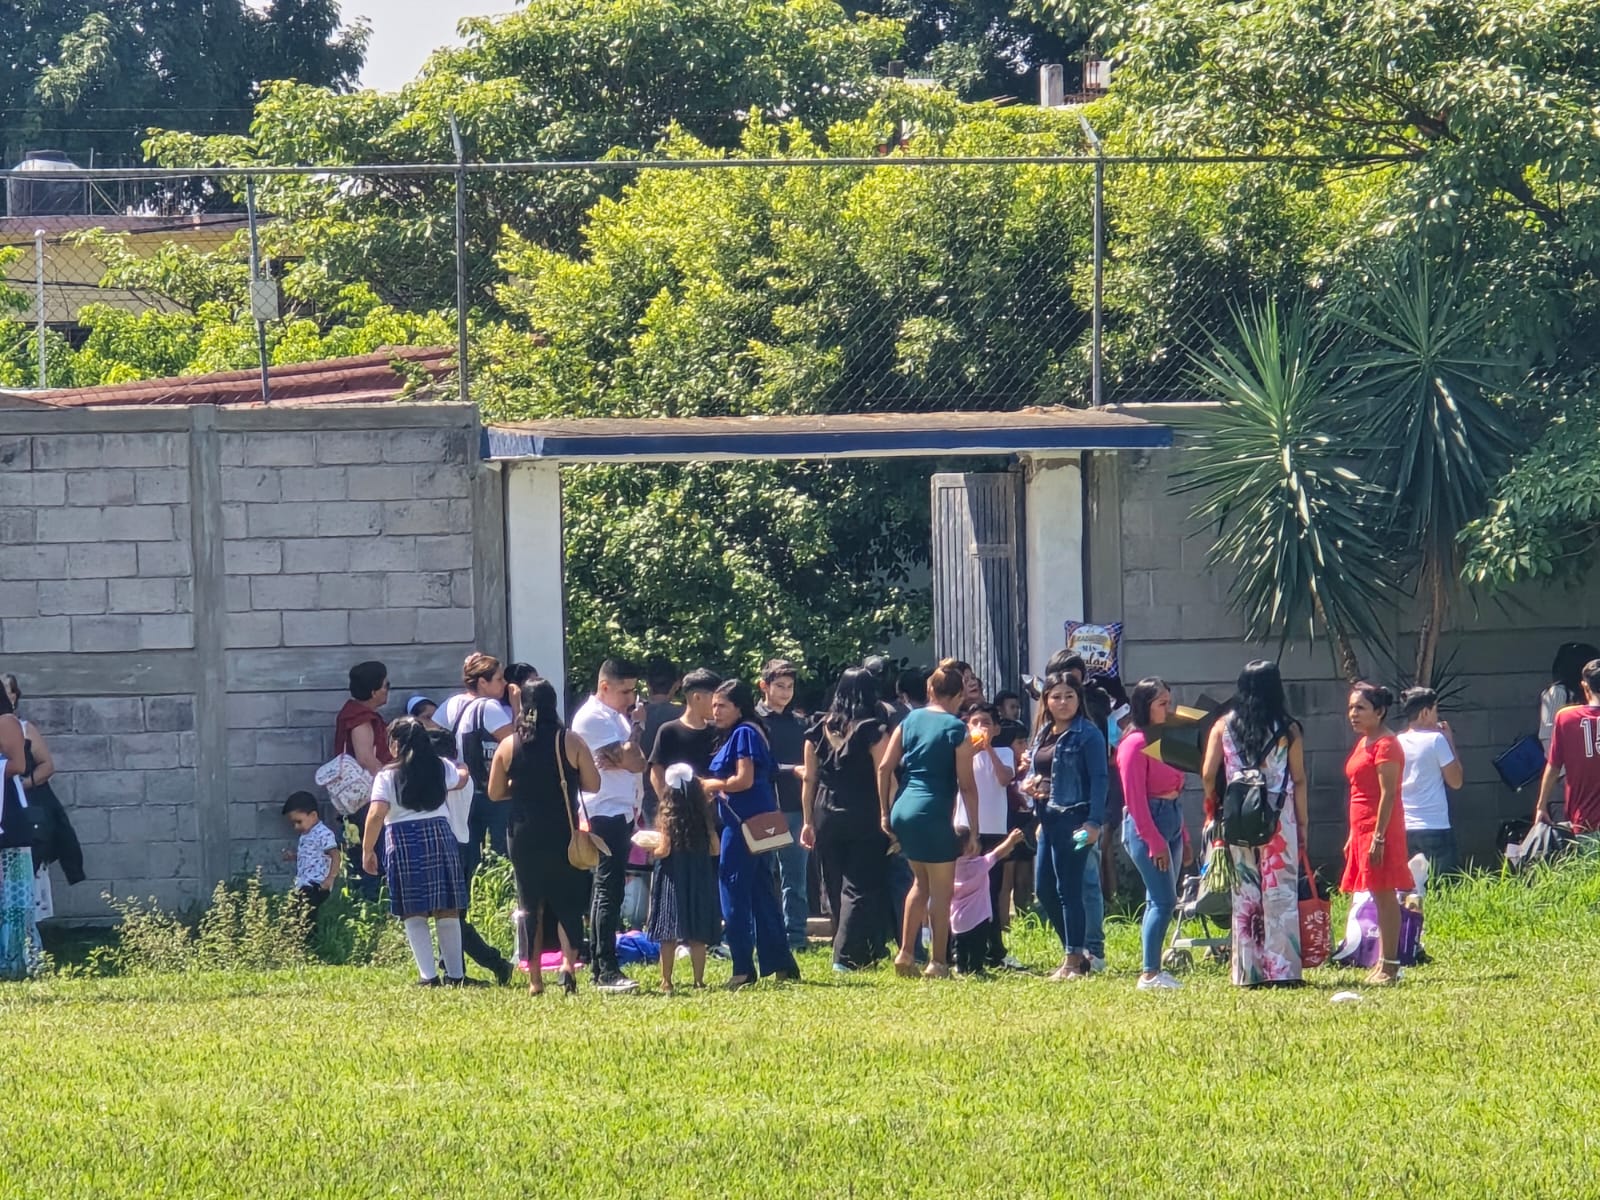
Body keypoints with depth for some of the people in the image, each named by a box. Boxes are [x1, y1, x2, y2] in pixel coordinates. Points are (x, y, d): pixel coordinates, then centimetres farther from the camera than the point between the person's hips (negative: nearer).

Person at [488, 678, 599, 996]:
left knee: (530, 905, 11)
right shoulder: (571, 742, -6)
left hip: (523, 836, 1)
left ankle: (535, 979, 10)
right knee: (568, 903, 8)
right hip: (563, 835, -1)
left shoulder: (509, 746, -3)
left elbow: (495, 792, 3)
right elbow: (593, 785, -3)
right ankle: (569, 961, -15)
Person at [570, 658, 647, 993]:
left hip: (622, 813, 10)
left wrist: (615, 762, -13)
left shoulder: (616, 715, 17)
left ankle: (601, 968, 15)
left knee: (609, 891, 11)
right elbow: (630, 760, -19)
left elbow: (637, 763, 8)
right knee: (609, 891, -12)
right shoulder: (592, 718, -12)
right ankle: (607, 971, -15)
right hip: (604, 813, -10)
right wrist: (636, 725, -4)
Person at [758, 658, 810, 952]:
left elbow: (808, 763, 17)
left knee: (796, 877, 7)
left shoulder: (798, 723, 14)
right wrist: (792, 771, -19)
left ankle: (795, 933, 11)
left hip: (795, 806, 5)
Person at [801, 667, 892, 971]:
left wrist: (808, 821, 13)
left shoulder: (819, 730, 4)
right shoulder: (873, 730, -8)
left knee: (836, 888, 13)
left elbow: (809, 779, 7)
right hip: (863, 818, -4)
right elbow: (883, 776, -11)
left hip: (826, 817, 4)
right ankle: (847, 955, -8)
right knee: (859, 888, -1)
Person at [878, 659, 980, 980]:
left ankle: (905, 954, 18)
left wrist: (885, 814, 12)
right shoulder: (956, 729, -6)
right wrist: (973, 830, -3)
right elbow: (967, 785, -8)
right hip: (934, 815, -6)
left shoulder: (910, 721, 9)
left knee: (921, 881, 22)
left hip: (902, 810, 6)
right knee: (941, 891, 5)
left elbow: (885, 768, 6)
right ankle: (937, 963, 6)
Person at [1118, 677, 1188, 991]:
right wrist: (1154, 842, -17)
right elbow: (1134, 798, -15)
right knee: (1164, 900, -11)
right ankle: (1150, 974, -9)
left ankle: (1151, 970, 11)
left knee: (1161, 901, 8)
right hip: (1146, 824, -9)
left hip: (1171, 821, 9)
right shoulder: (1136, 743, -11)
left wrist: (1182, 836, 13)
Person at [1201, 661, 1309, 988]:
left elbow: (1208, 774, 0)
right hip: (1279, 819, -2)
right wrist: (1302, 825, 4)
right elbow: (1298, 780, -3)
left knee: (1245, 896, 8)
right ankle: (1281, 969, -4)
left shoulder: (1224, 727, 3)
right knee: (1280, 894, 1)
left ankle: (1248, 971, 8)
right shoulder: (1288, 730, -3)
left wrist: (1214, 809, 15)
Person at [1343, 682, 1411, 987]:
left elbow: (1388, 793, -18)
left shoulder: (1386, 745, -12)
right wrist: (1354, 836, 20)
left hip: (1380, 829, -10)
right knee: (1378, 896, 10)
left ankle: (1389, 966, -9)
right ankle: (1383, 965, 11)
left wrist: (1378, 836, -22)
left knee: (1384, 895, -9)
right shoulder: (1363, 744, 17)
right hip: (1362, 830, 10)